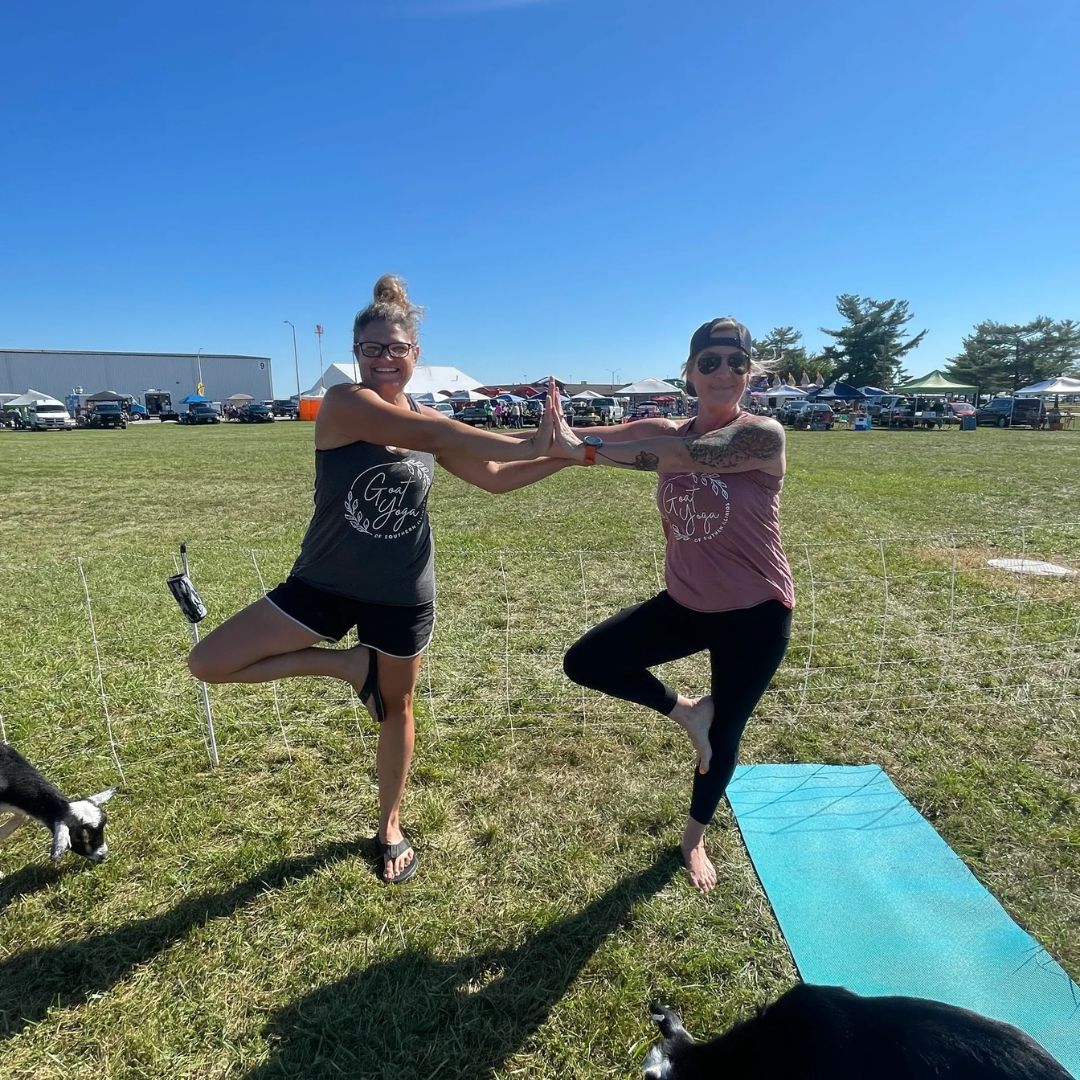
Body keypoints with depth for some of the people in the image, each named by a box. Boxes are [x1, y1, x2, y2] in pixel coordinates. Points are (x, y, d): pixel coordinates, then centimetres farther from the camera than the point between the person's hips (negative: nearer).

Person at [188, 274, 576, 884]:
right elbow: (435, 435, -30)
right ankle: (348, 665, 11)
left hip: (402, 597, 3)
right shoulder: (344, 403, -17)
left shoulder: (428, 422, 1)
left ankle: (391, 828, 41)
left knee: (396, 712, 16)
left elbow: (495, 478, 7)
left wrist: (564, 457, -3)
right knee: (208, 664, -6)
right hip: (325, 585, -2)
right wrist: (529, 443, -29)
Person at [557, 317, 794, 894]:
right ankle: (686, 710, 18)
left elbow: (685, 455, -35)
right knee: (585, 663, -5)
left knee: (724, 735, 11)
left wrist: (588, 451, -36)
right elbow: (582, 440, -12)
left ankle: (694, 839, 41)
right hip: (685, 604, 4)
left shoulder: (763, 435, -18)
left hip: (755, 614, -4)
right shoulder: (666, 432, -2)